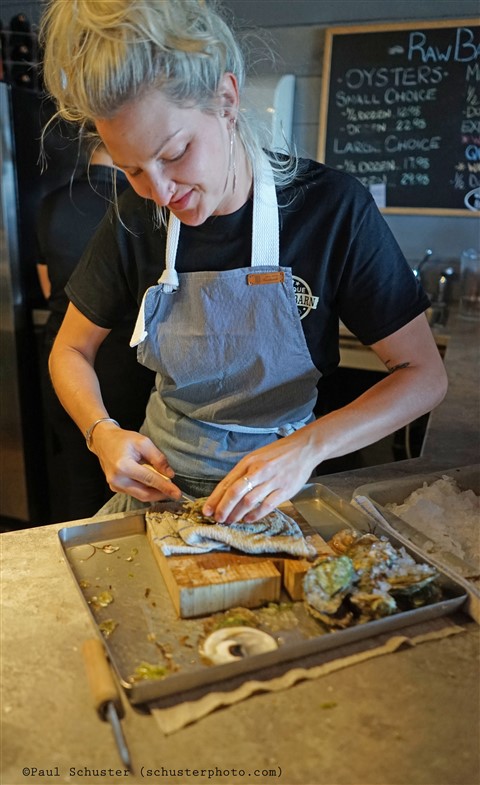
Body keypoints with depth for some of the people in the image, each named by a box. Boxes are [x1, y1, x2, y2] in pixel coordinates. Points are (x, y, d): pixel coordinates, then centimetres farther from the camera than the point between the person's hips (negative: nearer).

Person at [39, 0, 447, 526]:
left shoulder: (333, 208, -14)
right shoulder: (137, 219, -6)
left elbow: (425, 374, -13)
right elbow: (71, 350, 4)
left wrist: (307, 448, -27)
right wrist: (103, 434, -16)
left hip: (274, 492, -1)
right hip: (160, 478, 1)